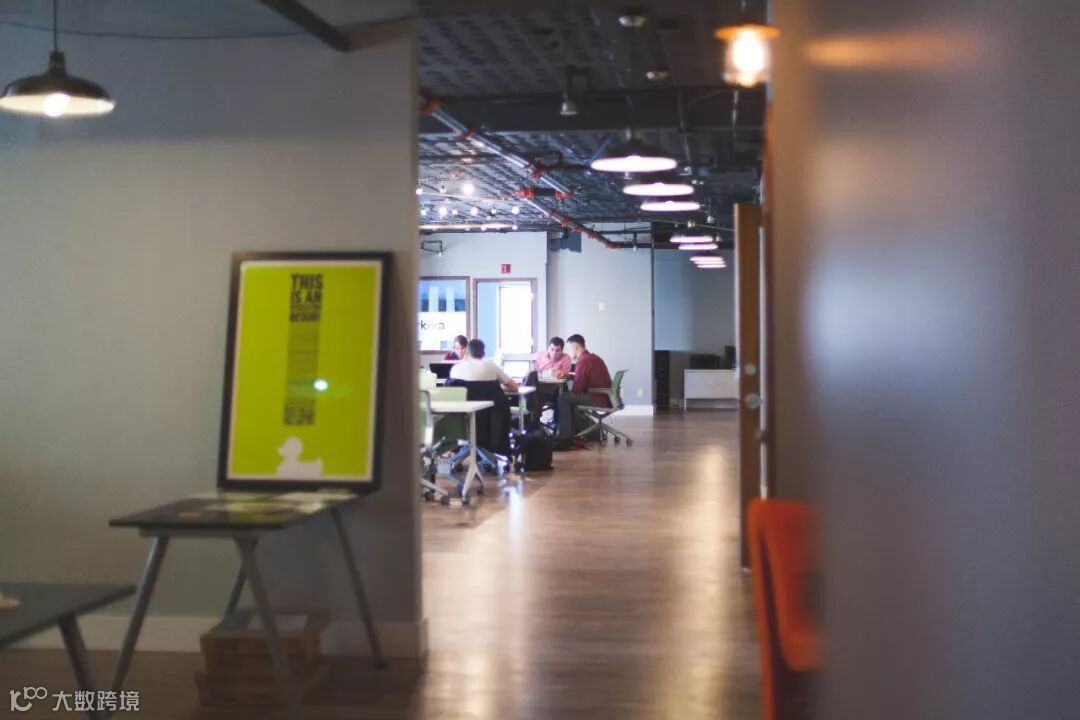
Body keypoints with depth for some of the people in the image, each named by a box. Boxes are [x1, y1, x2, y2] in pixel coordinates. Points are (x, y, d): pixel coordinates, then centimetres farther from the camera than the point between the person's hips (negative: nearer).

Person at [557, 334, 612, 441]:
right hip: (605, 398, 9)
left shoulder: (583, 361, -17)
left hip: (598, 400, -9)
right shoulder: (594, 357, 12)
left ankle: (565, 435, -2)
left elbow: (577, 389, -15)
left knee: (563, 398, -4)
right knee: (570, 397, 23)